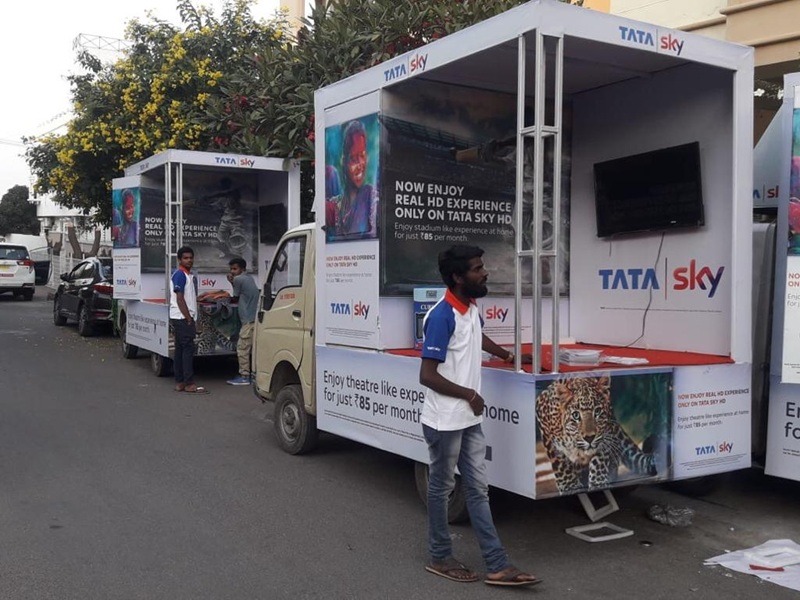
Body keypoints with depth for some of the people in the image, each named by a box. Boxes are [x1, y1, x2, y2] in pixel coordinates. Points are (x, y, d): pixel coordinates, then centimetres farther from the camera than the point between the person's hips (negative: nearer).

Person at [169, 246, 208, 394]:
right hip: (182, 318, -10)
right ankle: (189, 383, -10)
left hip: (182, 318, 10)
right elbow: (179, 299, -17)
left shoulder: (190, 275, 17)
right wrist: (189, 319, -18)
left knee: (180, 349, 9)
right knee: (188, 349, -10)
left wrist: (191, 319, 17)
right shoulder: (180, 275, -12)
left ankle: (179, 382, 13)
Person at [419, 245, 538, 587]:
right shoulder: (442, 316, -21)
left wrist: (508, 357, 38)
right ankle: (439, 558, 24)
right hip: (445, 421, -8)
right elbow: (427, 376, -23)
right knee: (441, 488, 7)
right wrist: (469, 394, -16)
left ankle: (497, 566, 12)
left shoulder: (471, 308, 6)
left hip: (469, 420, 8)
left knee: (478, 489, 8)